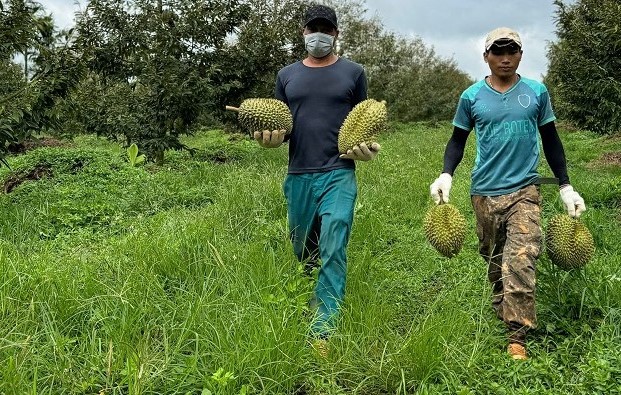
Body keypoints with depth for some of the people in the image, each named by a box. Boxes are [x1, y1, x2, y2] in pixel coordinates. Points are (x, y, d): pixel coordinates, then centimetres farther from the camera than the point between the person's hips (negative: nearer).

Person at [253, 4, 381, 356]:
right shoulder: (287, 76, 13)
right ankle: (311, 309, 35)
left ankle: (323, 332, -14)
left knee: (333, 252, -13)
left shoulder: (353, 73, 7)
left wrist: (368, 147, -11)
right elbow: (279, 125, 16)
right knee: (304, 253, 13)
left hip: (339, 175, -3)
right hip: (298, 177, 4)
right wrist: (270, 138, -6)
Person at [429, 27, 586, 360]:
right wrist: (446, 175, -9)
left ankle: (517, 337, -11)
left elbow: (551, 141, 10)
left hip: (524, 190, -1)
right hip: (484, 192, 1)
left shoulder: (537, 92, 3)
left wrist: (566, 187, 7)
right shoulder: (471, 97, 2)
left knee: (521, 261, -14)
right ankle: (501, 316, 30)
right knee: (493, 260, 12)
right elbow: (458, 141, 10)